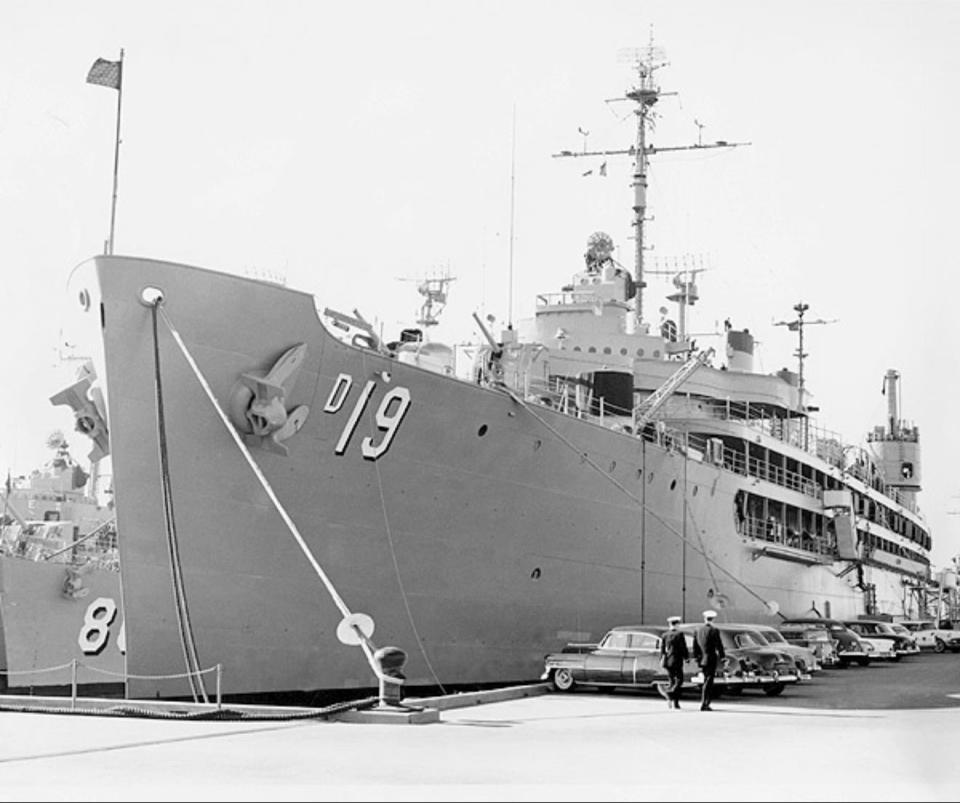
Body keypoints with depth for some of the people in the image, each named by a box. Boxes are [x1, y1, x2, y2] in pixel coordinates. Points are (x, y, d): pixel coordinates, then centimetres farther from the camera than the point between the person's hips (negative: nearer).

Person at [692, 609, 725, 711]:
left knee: (708, 681, 18)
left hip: (701, 659, 6)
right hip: (711, 659, -6)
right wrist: (722, 656, 3)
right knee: (708, 682, -3)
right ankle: (704, 704, -5)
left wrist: (696, 657, 17)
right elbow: (719, 646, -10)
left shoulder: (698, 630, 5)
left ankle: (707, 702, 21)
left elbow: (695, 645, 10)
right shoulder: (714, 631, -13)